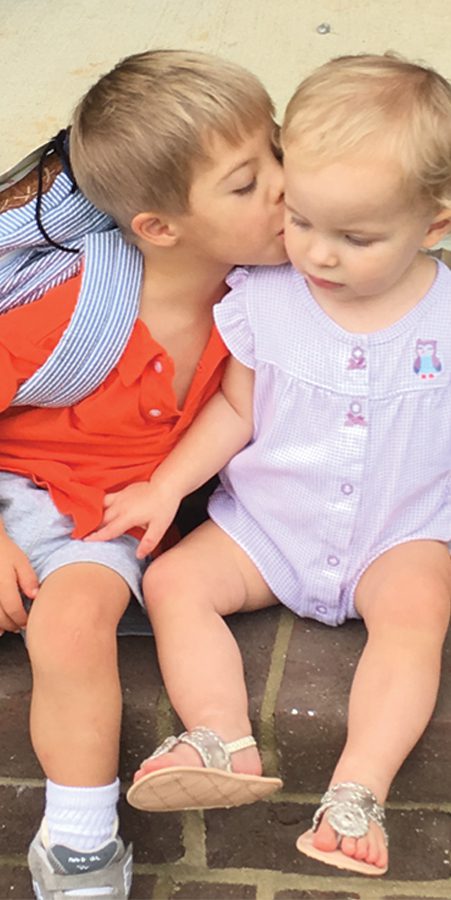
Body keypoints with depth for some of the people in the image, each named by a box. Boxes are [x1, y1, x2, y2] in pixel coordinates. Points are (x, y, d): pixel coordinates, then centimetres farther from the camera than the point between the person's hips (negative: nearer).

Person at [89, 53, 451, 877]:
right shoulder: (265, 300, -8)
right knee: (173, 582, -15)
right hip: (268, 520, 3)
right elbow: (236, 410, 3)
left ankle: (360, 783, -36)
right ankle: (226, 742, -30)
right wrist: (166, 487, -6)